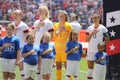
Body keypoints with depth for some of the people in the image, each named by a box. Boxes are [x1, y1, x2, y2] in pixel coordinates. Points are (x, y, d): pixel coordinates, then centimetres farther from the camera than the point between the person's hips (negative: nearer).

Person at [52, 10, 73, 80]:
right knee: (58, 66, 5)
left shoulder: (68, 26, -2)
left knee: (67, 65, -5)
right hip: (57, 48, 4)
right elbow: (53, 37, 9)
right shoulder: (55, 25, 10)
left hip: (65, 48, -4)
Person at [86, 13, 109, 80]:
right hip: (90, 50, 4)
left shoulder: (103, 28, -2)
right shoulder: (90, 28, 8)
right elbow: (87, 39, 3)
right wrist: (92, 33, -10)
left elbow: (107, 39, 2)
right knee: (90, 66, 7)